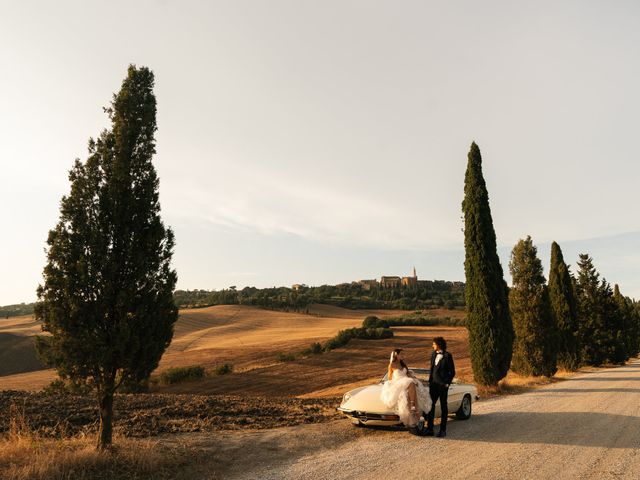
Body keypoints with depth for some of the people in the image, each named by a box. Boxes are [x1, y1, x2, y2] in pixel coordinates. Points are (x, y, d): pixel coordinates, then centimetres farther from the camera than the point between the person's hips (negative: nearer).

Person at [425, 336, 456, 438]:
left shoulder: (447, 356, -9)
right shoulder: (433, 354, 9)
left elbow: (452, 372, -5)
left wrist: (447, 383, -8)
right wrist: (430, 381, 11)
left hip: (443, 385, -6)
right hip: (434, 384, 6)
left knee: (443, 407, 5)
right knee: (430, 405, 4)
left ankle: (443, 430, 13)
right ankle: (429, 429, 10)